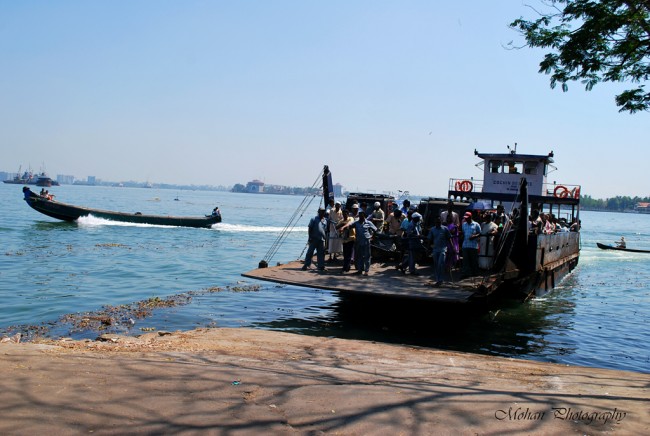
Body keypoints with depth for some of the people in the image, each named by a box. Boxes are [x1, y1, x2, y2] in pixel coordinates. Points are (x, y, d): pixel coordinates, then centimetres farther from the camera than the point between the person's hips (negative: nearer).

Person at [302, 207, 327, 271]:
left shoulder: (325, 221, 14)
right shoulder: (314, 219, -1)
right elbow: (309, 228, -4)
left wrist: (325, 238, 14)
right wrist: (310, 237, -10)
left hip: (321, 240, 5)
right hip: (314, 239, -5)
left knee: (321, 253, 6)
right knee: (310, 252, -3)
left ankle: (321, 266, 11)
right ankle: (306, 265, 1)